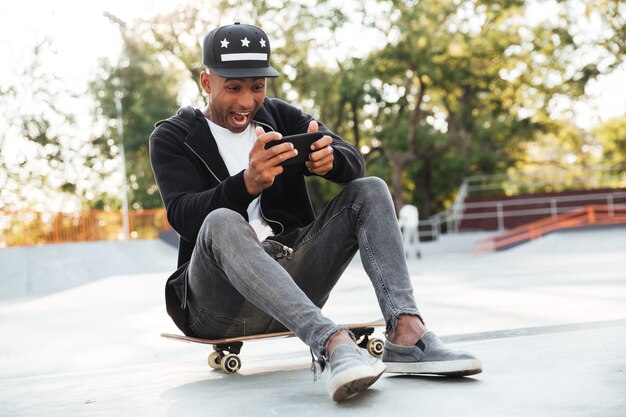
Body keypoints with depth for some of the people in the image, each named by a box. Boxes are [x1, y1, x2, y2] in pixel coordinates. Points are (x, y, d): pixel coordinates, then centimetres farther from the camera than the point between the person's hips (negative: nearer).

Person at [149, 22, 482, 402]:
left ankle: (406, 334, -30)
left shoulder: (280, 117, 14)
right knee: (223, 223, -34)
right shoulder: (173, 137, 3)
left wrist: (329, 158, -24)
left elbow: (354, 162, 0)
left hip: (291, 278, 4)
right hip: (220, 298, -4)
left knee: (370, 191, -10)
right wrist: (248, 184, -33)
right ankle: (333, 342, -49)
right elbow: (183, 216, -15)